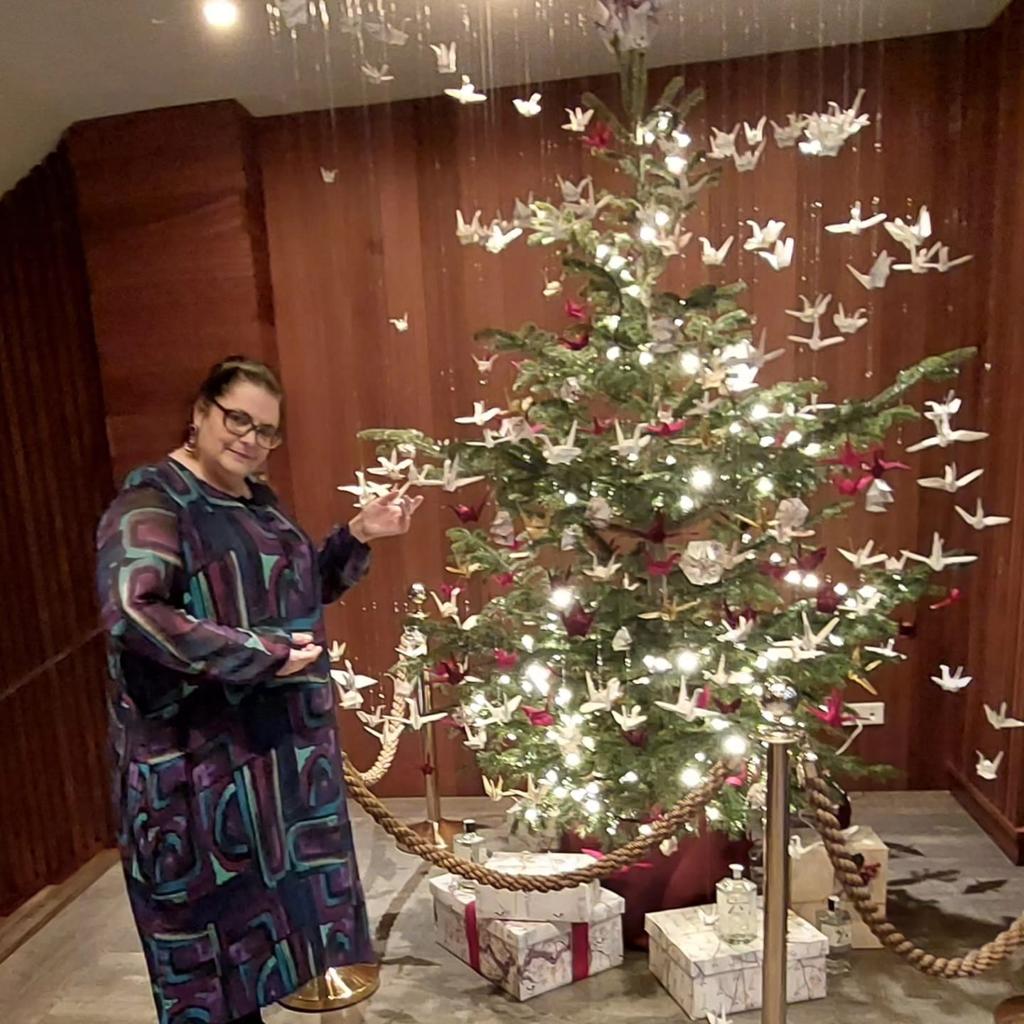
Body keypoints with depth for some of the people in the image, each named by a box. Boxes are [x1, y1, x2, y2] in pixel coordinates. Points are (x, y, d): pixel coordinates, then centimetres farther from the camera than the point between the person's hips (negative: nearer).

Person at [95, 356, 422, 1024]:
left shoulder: (257, 500, 10)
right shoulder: (153, 499, -15)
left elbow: (301, 591, 18)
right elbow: (131, 613, -28)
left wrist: (359, 536, 2)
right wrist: (263, 655, -25)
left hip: (284, 740, 8)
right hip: (202, 751, -8)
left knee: (280, 890, 20)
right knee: (214, 915, 7)